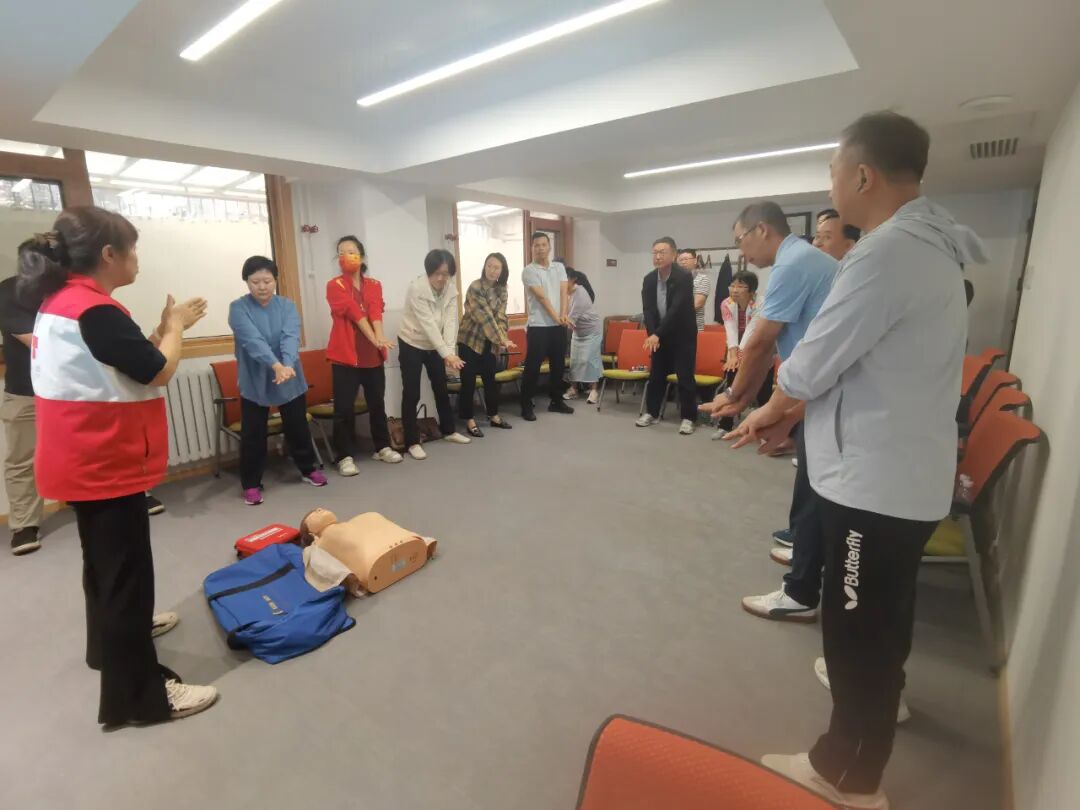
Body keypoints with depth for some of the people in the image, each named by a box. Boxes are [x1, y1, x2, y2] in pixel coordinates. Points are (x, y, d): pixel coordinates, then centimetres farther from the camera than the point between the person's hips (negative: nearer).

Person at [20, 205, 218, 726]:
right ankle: (136, 695, 12)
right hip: (105, 465, -10)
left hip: (83, 461, 10)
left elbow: (126, 364, 12)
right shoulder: (94, 310, -23)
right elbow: (158, 372, -18)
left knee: (104, 561, 27)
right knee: (127, 573, -1)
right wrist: (174, 327, -3)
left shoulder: (60, 301, 8)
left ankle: (112, 639, 49)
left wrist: (166, 327, 8)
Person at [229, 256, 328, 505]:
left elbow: (291, 337, -19)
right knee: (253, 433, 5)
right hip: (254, 381, -2)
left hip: (291, 379, 2)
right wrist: (276, 366, -41)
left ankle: (308, 469, 33)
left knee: (298, 426, 14)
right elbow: (253, 341, -25)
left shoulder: (287, 306, -2)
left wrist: (288, 365, -37)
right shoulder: (238, 308, -9)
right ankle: (251, 483, 19)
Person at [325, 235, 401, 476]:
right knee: (344, 407, -1)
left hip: (372, 354, 4)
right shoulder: (334, 286, -2)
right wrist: (374, 338, -25)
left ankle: (382, 447, 27)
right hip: (345, 354, -4)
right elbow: (354, 313, -14)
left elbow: (376, 312, -7)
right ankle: (345, 456, 9)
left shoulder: (374, 285, 10)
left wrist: (380, 338, -24)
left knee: (377, 402, 13)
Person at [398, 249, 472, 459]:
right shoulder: (416, 288, -24)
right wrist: (446, 353, -36)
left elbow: (450, 322, -15)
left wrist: (450, 352, -27)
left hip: (435, 346, 5)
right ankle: (412, 442, 6)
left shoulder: (451, 290, -8)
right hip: (411, 345, -5)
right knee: (411, 394, -3)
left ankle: (449, 431, 29)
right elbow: (428, 324, -30)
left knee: (441, 389, 14)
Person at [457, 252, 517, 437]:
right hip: (470, 340, -6)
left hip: (488, 342, 6)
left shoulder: (501, 290, 2)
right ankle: (469, 420, 11)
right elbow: (485, 317, -24)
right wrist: (503, 340, -27)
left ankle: (493, 416, 27)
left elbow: (500, 316, -5)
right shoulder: (475, 287, -18)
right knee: (468, 381, 0)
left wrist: (502, 338, -21)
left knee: (491, 379, 13)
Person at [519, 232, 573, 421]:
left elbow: (564, 292, 0)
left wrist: (563, 315, -16)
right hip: (538, 326, -5)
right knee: (533, 367, -3)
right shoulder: (529, 271, -5)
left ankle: (556, 401, 25)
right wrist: (556, 317, -19)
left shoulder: (559, 267, 11)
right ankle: (527, 406, 6)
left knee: (558, 365, 12)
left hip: (559, 325, 5)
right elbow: (542, 297, -13)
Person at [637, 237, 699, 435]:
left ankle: (687, 418, 5)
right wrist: (652, 334, -21)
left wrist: (657, 334, -31)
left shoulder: (684, 277, -18)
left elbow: (676, 309, -26)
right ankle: (652, 413, 22)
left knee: (685, 376, -3)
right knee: (656, 374, 10)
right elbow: (648, 309, -6)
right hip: (659, 334, 5)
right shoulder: (649, 279, -1)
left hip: (682, 335, -5)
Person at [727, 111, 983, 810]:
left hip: (878, 479, -10)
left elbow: (816, 358, -19)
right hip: (906, 471, 10)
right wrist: (792, 410, 10)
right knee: (878, 618, 29)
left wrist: (772, 410, 1)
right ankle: (880, 695, 53)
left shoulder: (887, 251, -22)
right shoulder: (930, 246, 11)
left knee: (857, 629, 7)